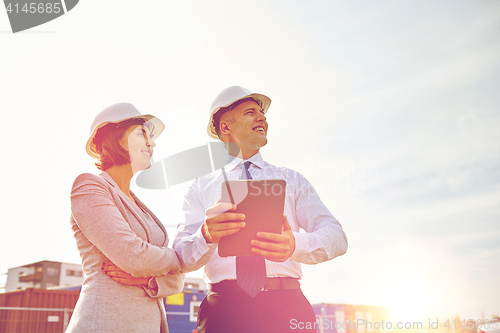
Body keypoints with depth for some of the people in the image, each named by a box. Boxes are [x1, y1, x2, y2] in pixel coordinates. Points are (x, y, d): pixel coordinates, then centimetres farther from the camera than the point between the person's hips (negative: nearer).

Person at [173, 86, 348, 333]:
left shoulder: (291, 180, 14)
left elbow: (336, 237, 0)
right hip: (224, 309, -1)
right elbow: (181, 257, 0)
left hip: (287, 306, 1)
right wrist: (206, 236, -24)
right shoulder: (201, 188, 11)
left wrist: (295, 245, -22)